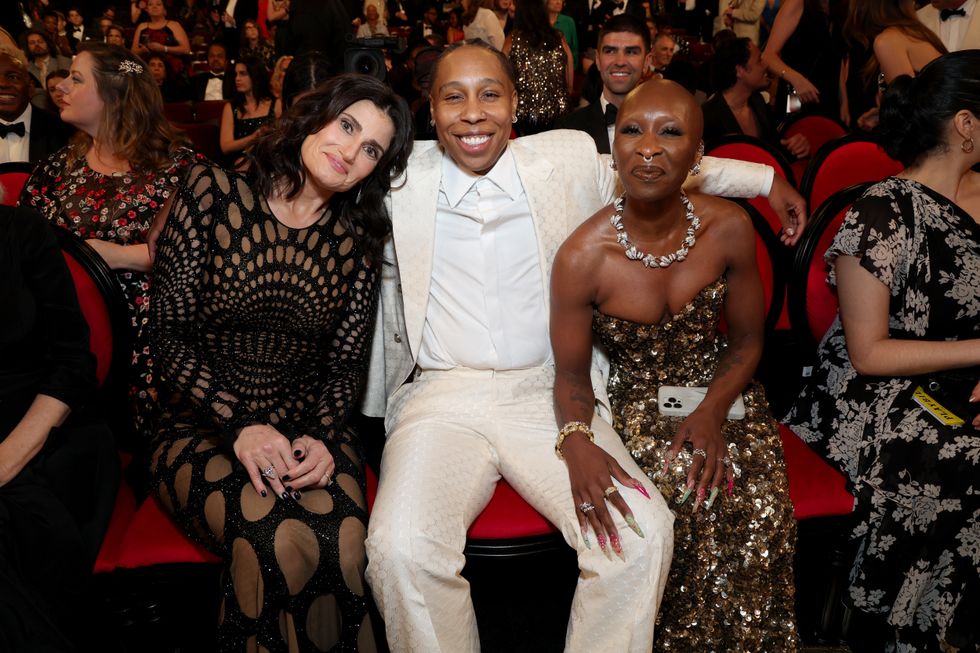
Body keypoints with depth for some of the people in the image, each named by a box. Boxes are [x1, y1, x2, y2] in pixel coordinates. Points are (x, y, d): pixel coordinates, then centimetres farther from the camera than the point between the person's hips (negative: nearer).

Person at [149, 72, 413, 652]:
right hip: (205, 427, -1)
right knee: (278, 539, -32)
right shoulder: (214, 193, -2)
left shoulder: (359, 238, 5)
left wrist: (324, 438, -14)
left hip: (311, 430, 2)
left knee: (342, 541, -30)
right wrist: (240, 427, -17)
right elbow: (171, 333, -5)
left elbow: (346, 365, 6)